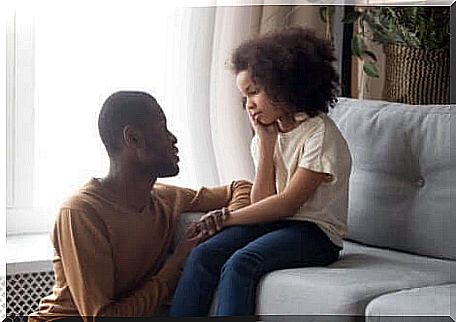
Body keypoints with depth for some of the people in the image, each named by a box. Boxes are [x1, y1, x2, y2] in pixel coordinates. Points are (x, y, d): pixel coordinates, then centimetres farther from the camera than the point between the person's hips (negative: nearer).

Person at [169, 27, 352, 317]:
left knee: (240, 264, -32)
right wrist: (266, 143, -3)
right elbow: (262, 202, 2)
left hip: (316, 232, -6)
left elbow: (287, 203, -13)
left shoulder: (320, 133, -11)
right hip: (274, 224, 7)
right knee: (202, 256, -19)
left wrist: (228, 218, -11)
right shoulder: (269, 133, 12)